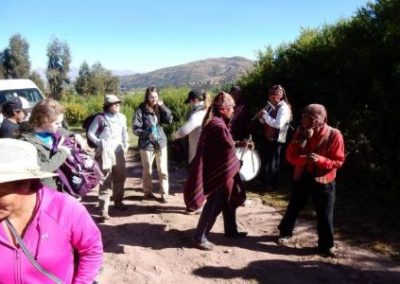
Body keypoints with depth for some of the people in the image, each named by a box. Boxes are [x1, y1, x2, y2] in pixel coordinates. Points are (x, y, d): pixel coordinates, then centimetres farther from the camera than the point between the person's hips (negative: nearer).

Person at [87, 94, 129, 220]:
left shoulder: (122, 117, 10)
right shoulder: (100, 118, -3)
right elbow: (90, 133, -1)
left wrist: (125, 146, 11)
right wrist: (99, 143, -9)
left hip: (119, 150, 5)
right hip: (105, 151, -5)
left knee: (120, 177, 12)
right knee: (106, 180, -9)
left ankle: (118, 201, 32)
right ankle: (104, 209, -9)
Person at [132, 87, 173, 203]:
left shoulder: (159, 109, 4)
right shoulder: (141, 110, -9)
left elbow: (169, 119, -8)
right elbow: (135, 128, -11)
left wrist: (162, 106, -14)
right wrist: (147, 135, -24)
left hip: (161, 143, 3)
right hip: (147, 145, -3)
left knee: (163, 171, 4)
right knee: (147, 171, 12)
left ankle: (164, 193, 16)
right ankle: (148, 192, 30)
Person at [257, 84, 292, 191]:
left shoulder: (284, 108, -18)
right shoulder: (270, 106, 5)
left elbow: (278, 124, -30)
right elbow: (265, 121, 14)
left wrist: (265, 115, -24)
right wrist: (261, 117, -8)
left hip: (276, 140, -8)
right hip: (267, 137, 8)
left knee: (273, 162, 6)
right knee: (264, 160, 19)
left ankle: (272, 184, 23)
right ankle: (264, 181, 37)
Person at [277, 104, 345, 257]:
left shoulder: (334, 135, -17)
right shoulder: (301, 132, -8)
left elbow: (338, 161, -13)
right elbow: (290, 155, -8)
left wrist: (320, 159, -30)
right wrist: (303, 158, -28)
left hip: (324, 181, -3)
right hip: (301, 177, 3)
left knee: (324, 215, 6)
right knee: (293, 208, 19)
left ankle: (325, 246, 24)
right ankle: (285, 232, 41)